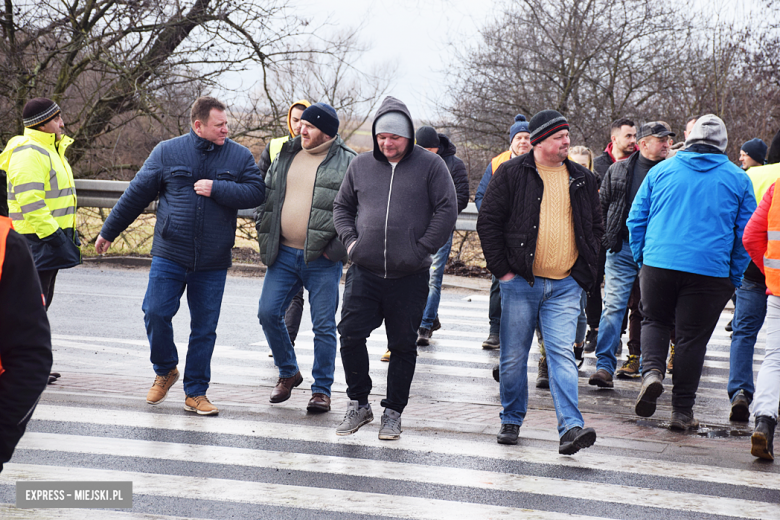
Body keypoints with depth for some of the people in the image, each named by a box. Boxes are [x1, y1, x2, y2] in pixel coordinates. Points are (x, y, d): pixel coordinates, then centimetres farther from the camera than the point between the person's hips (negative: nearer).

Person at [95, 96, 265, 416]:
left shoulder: (239, 156, 4)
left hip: (213, 262, 1)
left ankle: (195, 392, 15)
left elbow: (256, 193, -5)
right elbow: (136, 194, 7)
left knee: (204, 327, 4)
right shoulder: (167, 152, 2)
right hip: (169, 255, 0)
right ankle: (165, 371, 20)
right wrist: (108, 232, 11)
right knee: (155, 313, -6)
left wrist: (217, 189, -16)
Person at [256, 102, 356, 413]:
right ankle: (288, 373, 22)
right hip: (284, 255, 5)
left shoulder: (348, 163, -4)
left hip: (322, 260, -5)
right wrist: (266, 241, 11)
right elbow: (268, 198, 19)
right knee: (268, 313, 1)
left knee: (324, 326, 0)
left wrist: (336, 248, -14)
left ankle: (322, 390, 11)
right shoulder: (286, 156, 12)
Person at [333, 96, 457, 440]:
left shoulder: (430, 165, -1)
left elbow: (447, 210, -3)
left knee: (403, 345, 5)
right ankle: (358, 404, 11)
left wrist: (422, 249, -9)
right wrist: (350, 240, 3)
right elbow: (342, 206, 19)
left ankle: (393, 412, 18)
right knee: (350, 334, -6)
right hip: (364, 272, 2)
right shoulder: (361, 165, 9)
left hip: (409, 276, -2)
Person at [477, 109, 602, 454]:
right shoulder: (512, 174, 1)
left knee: (562, 354, -9)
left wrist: (586, 268, 9)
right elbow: (488, 221, 0)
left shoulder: (582, 180, 11)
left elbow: (595, 227, 20)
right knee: (514, 356, 5)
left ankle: (571, 427, -15)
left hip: (565, 286, 1)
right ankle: (511, 420, 21)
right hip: (520, 282, -1)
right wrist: (502, 269, -5)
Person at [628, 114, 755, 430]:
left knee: (654, 320, 20)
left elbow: (636, 219, 9)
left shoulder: (661, 171, 7)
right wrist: (734, 278, 13)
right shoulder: (738, 179, 5)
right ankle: (682, 411, 9)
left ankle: (652, 371, -6)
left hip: (659, 263, 1)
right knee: (692, 337, 6)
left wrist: (641, 258, 20)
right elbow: (746, 234, 7)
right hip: (710, 271, -1)